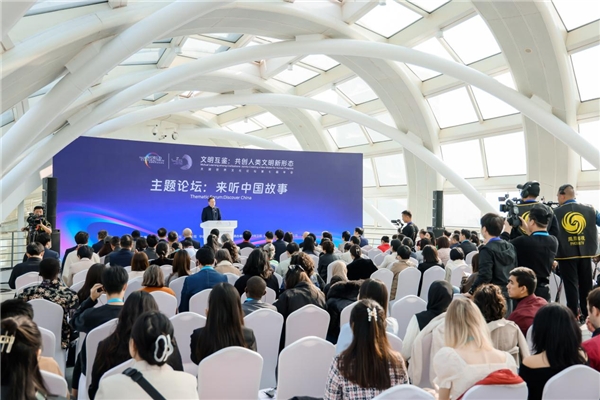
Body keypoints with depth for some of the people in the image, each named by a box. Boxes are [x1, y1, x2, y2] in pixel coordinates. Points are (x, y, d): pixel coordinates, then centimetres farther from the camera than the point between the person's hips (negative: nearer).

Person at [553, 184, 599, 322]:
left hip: (566, 254, -3)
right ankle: (587, 315, 23)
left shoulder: (556, 213, -6)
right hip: (585, 253, 3)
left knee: (571, 285, 3)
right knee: (586, 284, 14)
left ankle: (574, 316, 5)